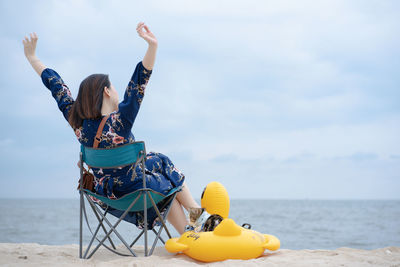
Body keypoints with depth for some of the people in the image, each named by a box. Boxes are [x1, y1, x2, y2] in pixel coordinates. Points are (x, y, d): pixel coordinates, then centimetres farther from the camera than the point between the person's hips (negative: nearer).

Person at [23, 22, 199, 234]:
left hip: (106, 192, 7)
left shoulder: (78, 123, -12)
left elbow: (56, 87, -1)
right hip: (133, 191, -7)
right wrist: (152, 46, -45)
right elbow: (139, 82, -38)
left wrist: (32, 57, 8)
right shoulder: (119, 121, -29)